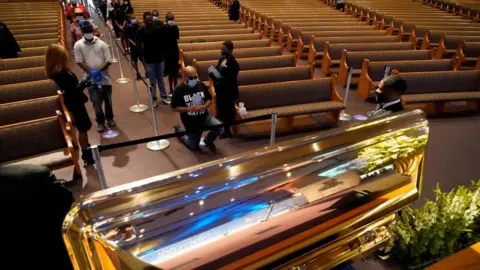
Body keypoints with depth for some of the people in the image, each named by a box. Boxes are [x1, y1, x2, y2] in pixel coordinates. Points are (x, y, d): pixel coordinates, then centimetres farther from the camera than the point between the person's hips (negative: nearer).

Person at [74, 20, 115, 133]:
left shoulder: (102, 44, 0)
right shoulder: (78, 45, -1)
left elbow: (108, 61, -4)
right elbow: (80, 62, -4)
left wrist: (99, 70, -17)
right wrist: (92, 72, -15)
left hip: (104, 77, 1)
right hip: (91, 79, -1)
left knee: (108, 100, 12)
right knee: (96, 102, 1)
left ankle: (110, 118, 31)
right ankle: (100, 122, 17)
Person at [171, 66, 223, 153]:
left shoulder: (201, 85, -5)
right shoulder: (179, 90, -16)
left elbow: (209, 99, 6)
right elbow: (174, 108, -13)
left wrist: (205, 106, -16)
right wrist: (189, 109, -25)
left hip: (204, 116, 3)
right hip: (190, 121, -3)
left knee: (219, 127, -23)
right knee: (194, 147, 9)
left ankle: (208, 141, 10)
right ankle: (179, 131, 37)